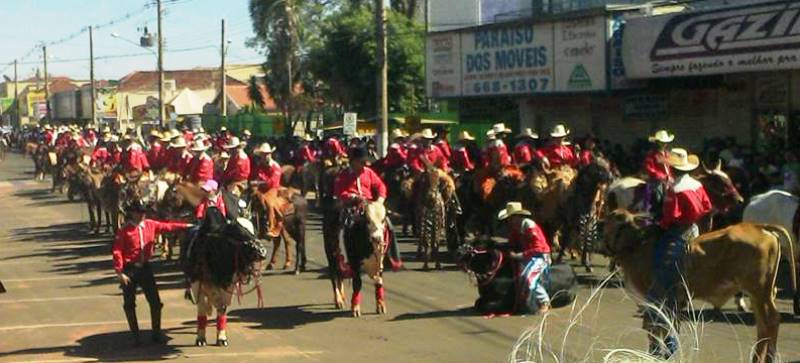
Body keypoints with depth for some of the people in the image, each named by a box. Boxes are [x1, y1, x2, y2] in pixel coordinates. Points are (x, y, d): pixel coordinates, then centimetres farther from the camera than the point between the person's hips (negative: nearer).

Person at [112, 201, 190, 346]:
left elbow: (167, 226, 10)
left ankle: (157, 333, 17)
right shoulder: (124, 230, -10)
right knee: (129, 305, 2)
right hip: (129, 269, -4)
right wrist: (119, 272, -17)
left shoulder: (151, 225, 3)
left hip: (145, 267, 4)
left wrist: (187, 226, 3)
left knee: (155, 302, 4)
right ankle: (135, 336, 12)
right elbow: (116, 251, -12)